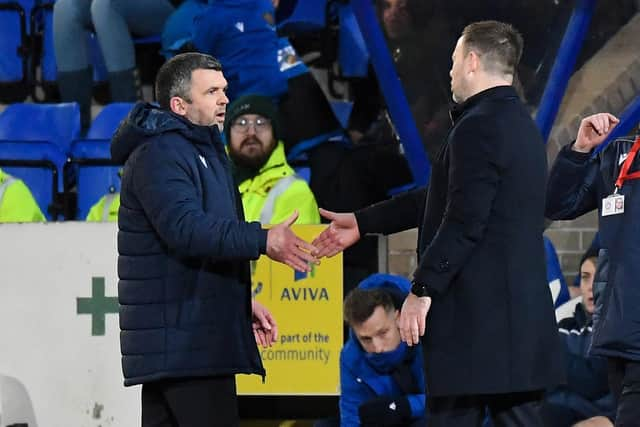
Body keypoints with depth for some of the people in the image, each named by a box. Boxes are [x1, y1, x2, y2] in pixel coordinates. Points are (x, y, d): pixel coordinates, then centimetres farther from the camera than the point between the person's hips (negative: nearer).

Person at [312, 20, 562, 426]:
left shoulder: (479, 127, -14)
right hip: (523, 311, 9)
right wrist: (362, 223, 26)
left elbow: (463, 221, -20)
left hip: (475, 316, -9)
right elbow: (445, 198, 23)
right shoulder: (519, 123, 17)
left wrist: (422, 289, -15)